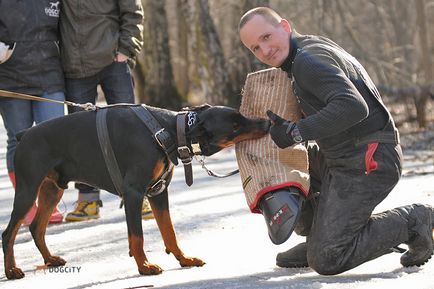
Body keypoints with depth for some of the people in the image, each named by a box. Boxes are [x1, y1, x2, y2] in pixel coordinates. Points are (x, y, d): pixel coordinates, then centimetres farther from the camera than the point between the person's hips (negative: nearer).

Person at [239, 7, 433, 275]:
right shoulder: (315, 45, 15)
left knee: (325, 260, -12)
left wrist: (296, 132, -26)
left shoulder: (308, 60, -17)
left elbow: (352, 107, -31)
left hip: (367, 164, -11)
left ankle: (412, 221, -2)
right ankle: (319, 236, 22)